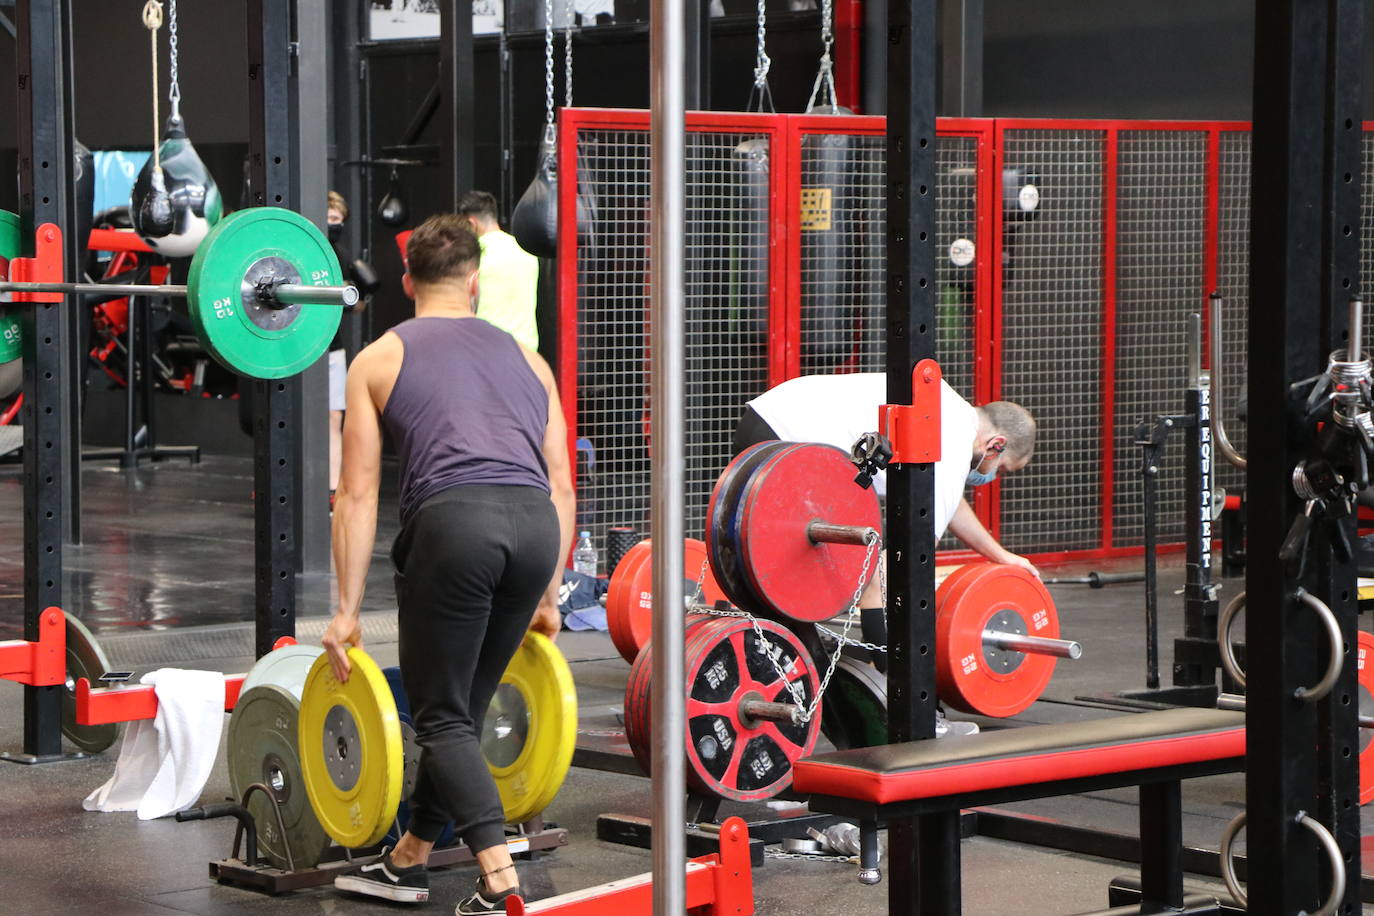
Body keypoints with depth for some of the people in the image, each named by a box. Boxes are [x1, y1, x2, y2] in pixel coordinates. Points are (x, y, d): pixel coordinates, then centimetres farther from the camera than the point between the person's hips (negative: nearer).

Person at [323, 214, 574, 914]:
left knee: (443, 716, 5)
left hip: (452, 520, -4)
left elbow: (357, 494, 11)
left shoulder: (379, 360, 19)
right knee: (462, 705, 20)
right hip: (535, 523, 4)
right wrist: (547, 599, 30)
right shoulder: (524, 358, 28)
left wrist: (347, 611, 12)